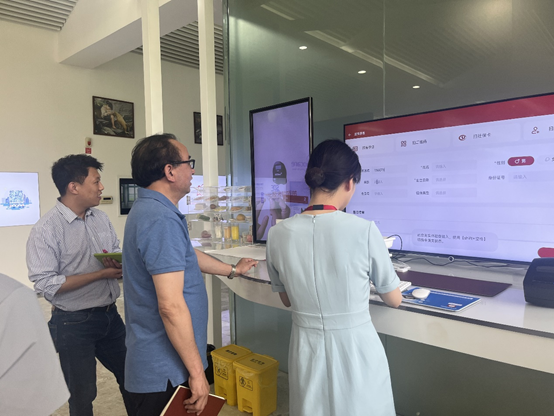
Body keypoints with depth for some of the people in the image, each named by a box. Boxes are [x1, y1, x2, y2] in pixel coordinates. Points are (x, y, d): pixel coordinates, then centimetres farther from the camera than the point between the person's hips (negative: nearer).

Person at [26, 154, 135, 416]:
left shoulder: (101, 218, 3)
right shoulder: (45, 230, -16)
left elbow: (119, 253, 13)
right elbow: (45, 284, -20)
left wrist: (119, 263, -12)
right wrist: (101, 274, -22)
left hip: (110, 315, 6)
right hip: (73, 323, -6)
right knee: (82, 395, 13)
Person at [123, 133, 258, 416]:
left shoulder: (148, 209, 8)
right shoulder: (162, 220, -26)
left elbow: (185, 255, 22)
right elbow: (171, 306, -29)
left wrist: (232, 270, 33)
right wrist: (197, 372, -20)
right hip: (165, 371, -10)